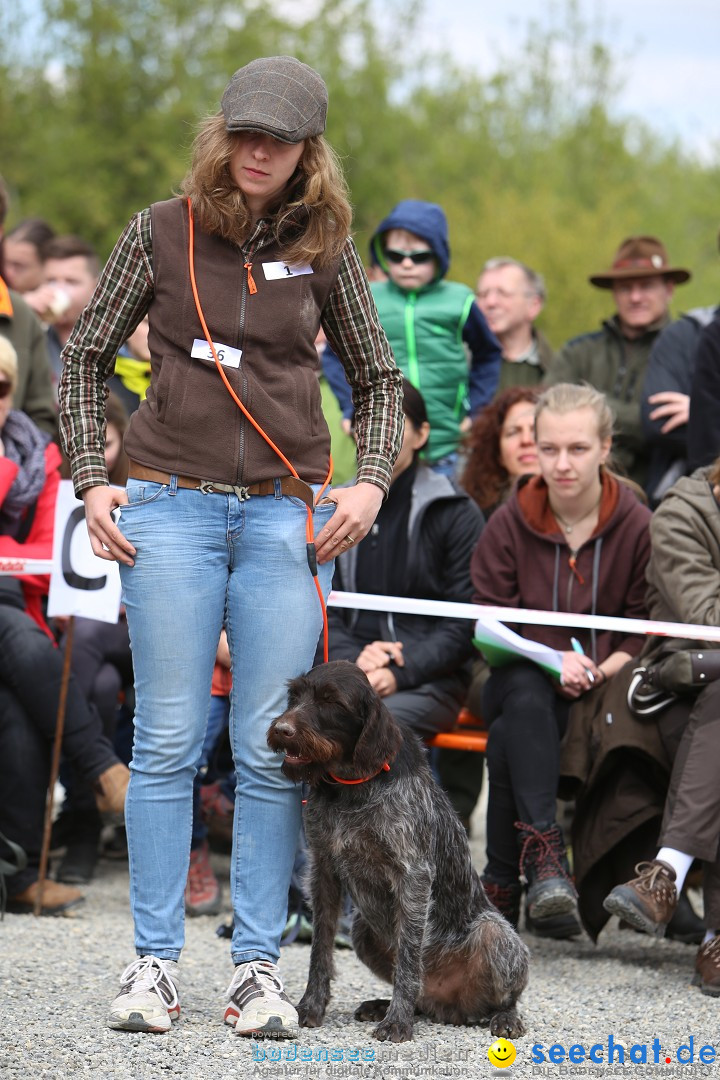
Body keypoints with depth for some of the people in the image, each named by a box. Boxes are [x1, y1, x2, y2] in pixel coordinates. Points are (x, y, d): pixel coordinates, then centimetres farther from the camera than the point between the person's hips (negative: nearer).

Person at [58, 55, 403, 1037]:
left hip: (287, 514, 1)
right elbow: (85, 358, 11)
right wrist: (90, 479, 1)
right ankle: (154, 960, 5)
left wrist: (371, 482, 0)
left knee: (272, 750, -1)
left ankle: (258, 966, 6)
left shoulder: (323, 249, 6)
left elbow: (377, 378, 15)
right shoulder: (161, 234, 4)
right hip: (172, 509, -1)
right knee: (168, 740, -2)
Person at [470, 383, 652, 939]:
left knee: (508, 738, -30)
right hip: (525, 681, 1)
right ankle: (544, 850, -43)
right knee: (523, 697, -35)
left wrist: (599, 670, -16)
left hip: (602, 688, -1)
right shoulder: (509, 523, 4)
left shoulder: (637, 526, 1)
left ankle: (503, 884, -20)